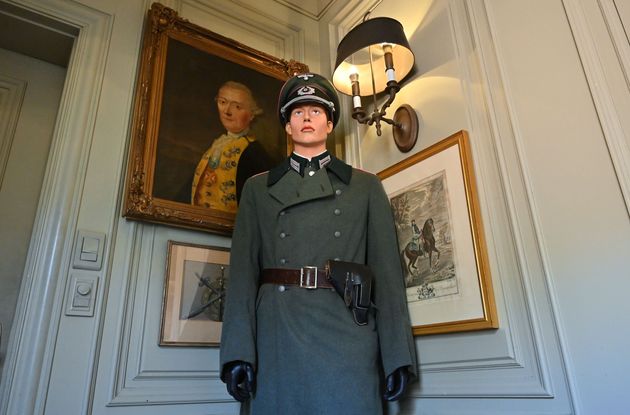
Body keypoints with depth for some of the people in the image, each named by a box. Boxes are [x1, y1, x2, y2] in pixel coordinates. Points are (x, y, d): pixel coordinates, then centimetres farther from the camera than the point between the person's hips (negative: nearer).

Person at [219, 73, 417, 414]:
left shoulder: (366, 186, 13)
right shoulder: (258, 188, 14)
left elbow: (387, 270, 6)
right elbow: (243, 271, 5)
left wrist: (397, 355, -2)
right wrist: (238, 351, -6)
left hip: (346, 333, 0)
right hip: (276, 336, 1)